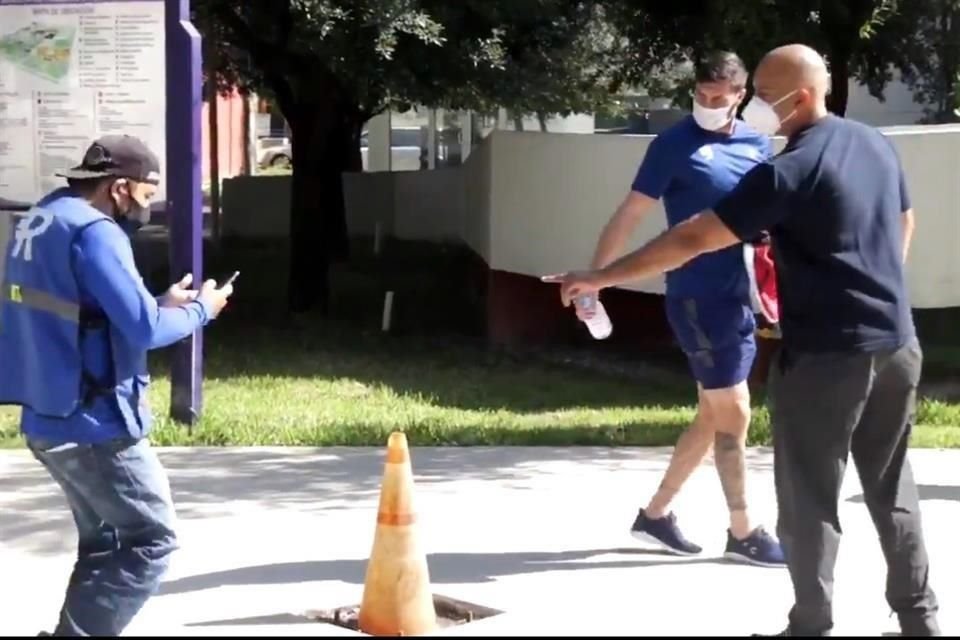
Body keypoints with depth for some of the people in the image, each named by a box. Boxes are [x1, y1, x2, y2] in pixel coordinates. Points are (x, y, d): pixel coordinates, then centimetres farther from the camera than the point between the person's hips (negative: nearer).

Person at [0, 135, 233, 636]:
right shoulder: (93, 232, -18)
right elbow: (144, 329, -21)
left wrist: (164, 304, 11)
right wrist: (200, 309, -3)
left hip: (49, 419, 10)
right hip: (95, 425, -10)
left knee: (103, 542, 20)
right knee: (151, 541, -2)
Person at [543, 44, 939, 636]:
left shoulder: (788, 172, -17)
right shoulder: (877, 145, 6)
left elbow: (692, 239, -20)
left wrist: (600, 278, -17)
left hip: (827, 355, -7)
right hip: (897, 344, 7)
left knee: (811, 498, 3)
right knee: (893, 488, 17)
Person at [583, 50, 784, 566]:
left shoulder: (758, 146, 9)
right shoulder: (675, 145, -9)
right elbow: (628, 217, -10)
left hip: (738, 297, 7)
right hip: (698, 298, -7)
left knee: (713, 416, 13)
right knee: (734, 413, -2)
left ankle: (655, 514, 26)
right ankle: (742, 533, 11)